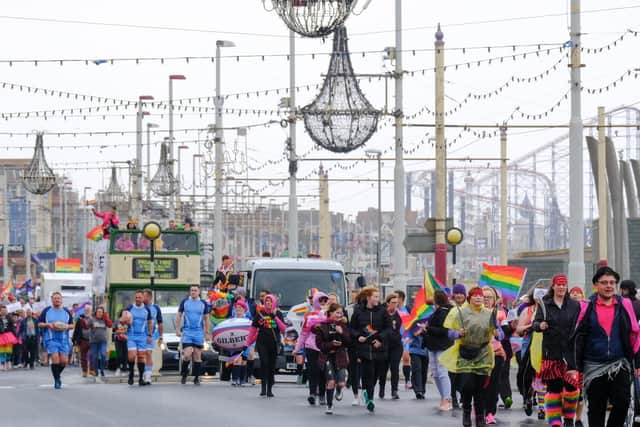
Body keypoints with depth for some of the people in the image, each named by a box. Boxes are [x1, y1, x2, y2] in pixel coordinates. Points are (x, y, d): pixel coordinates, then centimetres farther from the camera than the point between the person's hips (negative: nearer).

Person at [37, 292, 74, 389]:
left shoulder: (66, 312, 10)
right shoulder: (46, 311, 4)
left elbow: (72, 324, 16)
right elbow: (39, 324, 6)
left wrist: (67, 327, -6)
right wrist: (48, 325, -12)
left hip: (63, 340, 3)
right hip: (51, 340, -3)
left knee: (64, 361, -2)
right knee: (55, 360, -14)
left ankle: (58, 375, 28)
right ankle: (57, 381, -1)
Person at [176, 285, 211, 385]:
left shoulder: (203, 304, 6)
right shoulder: (184, 302, 4)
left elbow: (206, 318, 12)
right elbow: (178, 316, 10)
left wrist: (207, 332, 9)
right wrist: (177, 329, 4)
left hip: (199, 333, 1)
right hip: (187, 332, -1)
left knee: (197, 356, 3)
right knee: (187, 355, -11)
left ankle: (196, 377, 12)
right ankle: (184, 374, 10)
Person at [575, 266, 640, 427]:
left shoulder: (625, 305, 5)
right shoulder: (587, 308, 2)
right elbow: (579, 339, 4)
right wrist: (578, 367, 0)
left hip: (619, 364, 0)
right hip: (594, 365, 0)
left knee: (622, 403, -14)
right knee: (596, 409, 6)